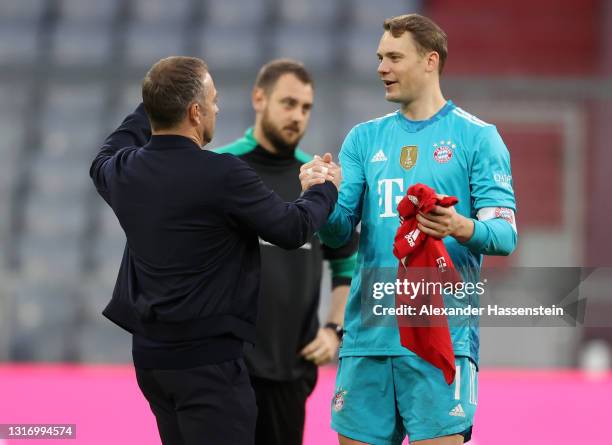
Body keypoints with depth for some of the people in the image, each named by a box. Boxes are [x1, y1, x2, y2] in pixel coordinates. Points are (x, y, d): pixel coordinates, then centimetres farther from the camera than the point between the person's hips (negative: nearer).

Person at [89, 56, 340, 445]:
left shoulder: (124, 171, 2)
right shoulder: (222, 175, -19)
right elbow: (293, 229, -8)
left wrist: (151, 107, 39)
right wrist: (326, 190, 13)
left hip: (151, 353, 8)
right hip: (208, 357, -8)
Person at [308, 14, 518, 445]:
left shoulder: (476, 136, 1)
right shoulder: (364, 138, 14)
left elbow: (505, 234, -6)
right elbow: (337, 233, 8)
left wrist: (460, 227, -27)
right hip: (367, 335, 4)